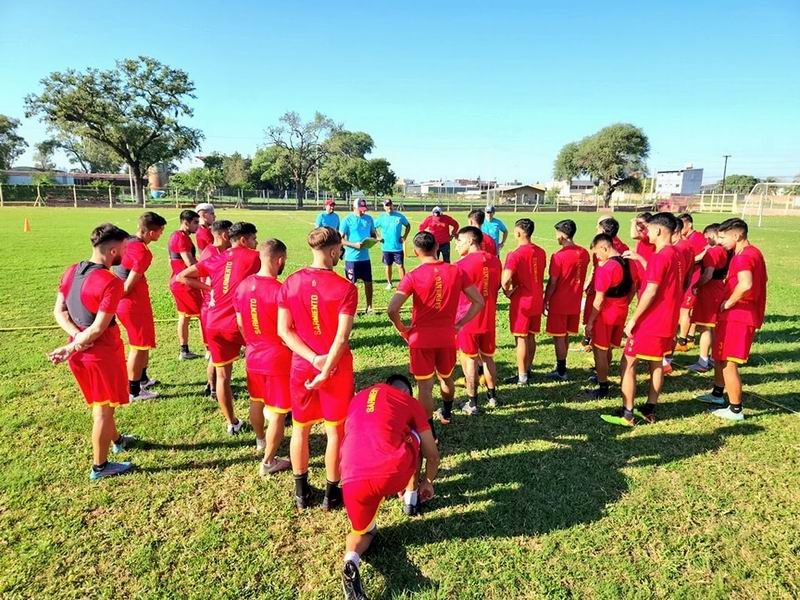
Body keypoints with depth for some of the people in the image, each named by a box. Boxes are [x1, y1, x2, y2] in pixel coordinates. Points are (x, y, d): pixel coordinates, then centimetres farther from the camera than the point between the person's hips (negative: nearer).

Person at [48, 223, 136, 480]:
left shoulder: (71, 271, 1)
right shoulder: (111, 283, -23)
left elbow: (59, 312, 3)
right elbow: (98, 328, -22)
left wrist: (76, 338, -8)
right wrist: (70, 349, -11)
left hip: (79, 352, 8)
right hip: (102, 353, -8)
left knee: (99, 404, 26)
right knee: (104, 409, 9)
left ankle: (117, 440, 48)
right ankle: (99, 467, 23)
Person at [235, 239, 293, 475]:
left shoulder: (243, 286, -3)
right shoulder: (280, 290, -24)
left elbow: (240, 323, 8)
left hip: (253, 356, 7)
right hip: (278, 360, -7)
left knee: (256, 402, 27)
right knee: (277, 413, 8)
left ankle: (261, 440, 51)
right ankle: (268, 462, 20)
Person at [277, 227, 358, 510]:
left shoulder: (291, 282, -5)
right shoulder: (345, 288, -16)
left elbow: (283, 330, -7)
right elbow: (342, 337, -20)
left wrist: (313, 358, -10)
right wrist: (325, 371, -13)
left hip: (301, 365, 3)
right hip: (336, 367, -3)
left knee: (300, 428, 19)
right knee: (335, 430, 13)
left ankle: (301, 492, 34)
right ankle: (331, 493, 27)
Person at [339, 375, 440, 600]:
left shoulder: (356, 400, 28)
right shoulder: (410, 402, 18)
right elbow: (433, 454, 24)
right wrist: (427, 482, 45)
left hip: (353, 479, 3)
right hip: (393, 475, -2)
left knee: (363, 531, 31)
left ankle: (351, 561, -1)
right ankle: (411, 498, 38)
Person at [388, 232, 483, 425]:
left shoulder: (413, 276, -13)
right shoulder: (456, 271, -2)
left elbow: (392, 309, -22)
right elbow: (478, 302, 0)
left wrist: (402, 328, -6)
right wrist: (459, 324, 5)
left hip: (421, 338, -4)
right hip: (447, 337, 4)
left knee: (425, 386, 5)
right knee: (446, 378, 26)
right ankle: (446, 414, 49)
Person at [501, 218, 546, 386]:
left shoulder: (515, 255, -19)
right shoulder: (540, 252, 5)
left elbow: (505, 280, -27)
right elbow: (540, 275, 13)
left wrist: (507, 291, -10)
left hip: (521, 302, -7)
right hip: (537, 300, 7)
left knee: (521, 339, 1)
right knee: (531, 337, 16)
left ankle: (522, 376, 8)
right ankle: (528, 370, 28)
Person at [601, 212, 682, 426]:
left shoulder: (660, 256, -19)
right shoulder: (675, 254, 10)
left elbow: (651, 291, -22)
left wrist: (633, 319, -17)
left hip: (651, 321, -10)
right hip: (667, 320, 10)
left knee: (628, 363, -2)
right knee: (657, 364, 15)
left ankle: (626, 414, 1)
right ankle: (649, 410, 24)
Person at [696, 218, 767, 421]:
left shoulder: (742, 257, -20)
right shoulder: (753, 252, 12)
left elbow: (746, 284, -37)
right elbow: (758, 281, 23)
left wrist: (728, 303, -23)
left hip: (737, 317, -10)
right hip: (747, 314, 10)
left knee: (728, 363, -1)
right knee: (719, 356, 23)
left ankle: (735, 409, 8)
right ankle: (717, 395, 36)